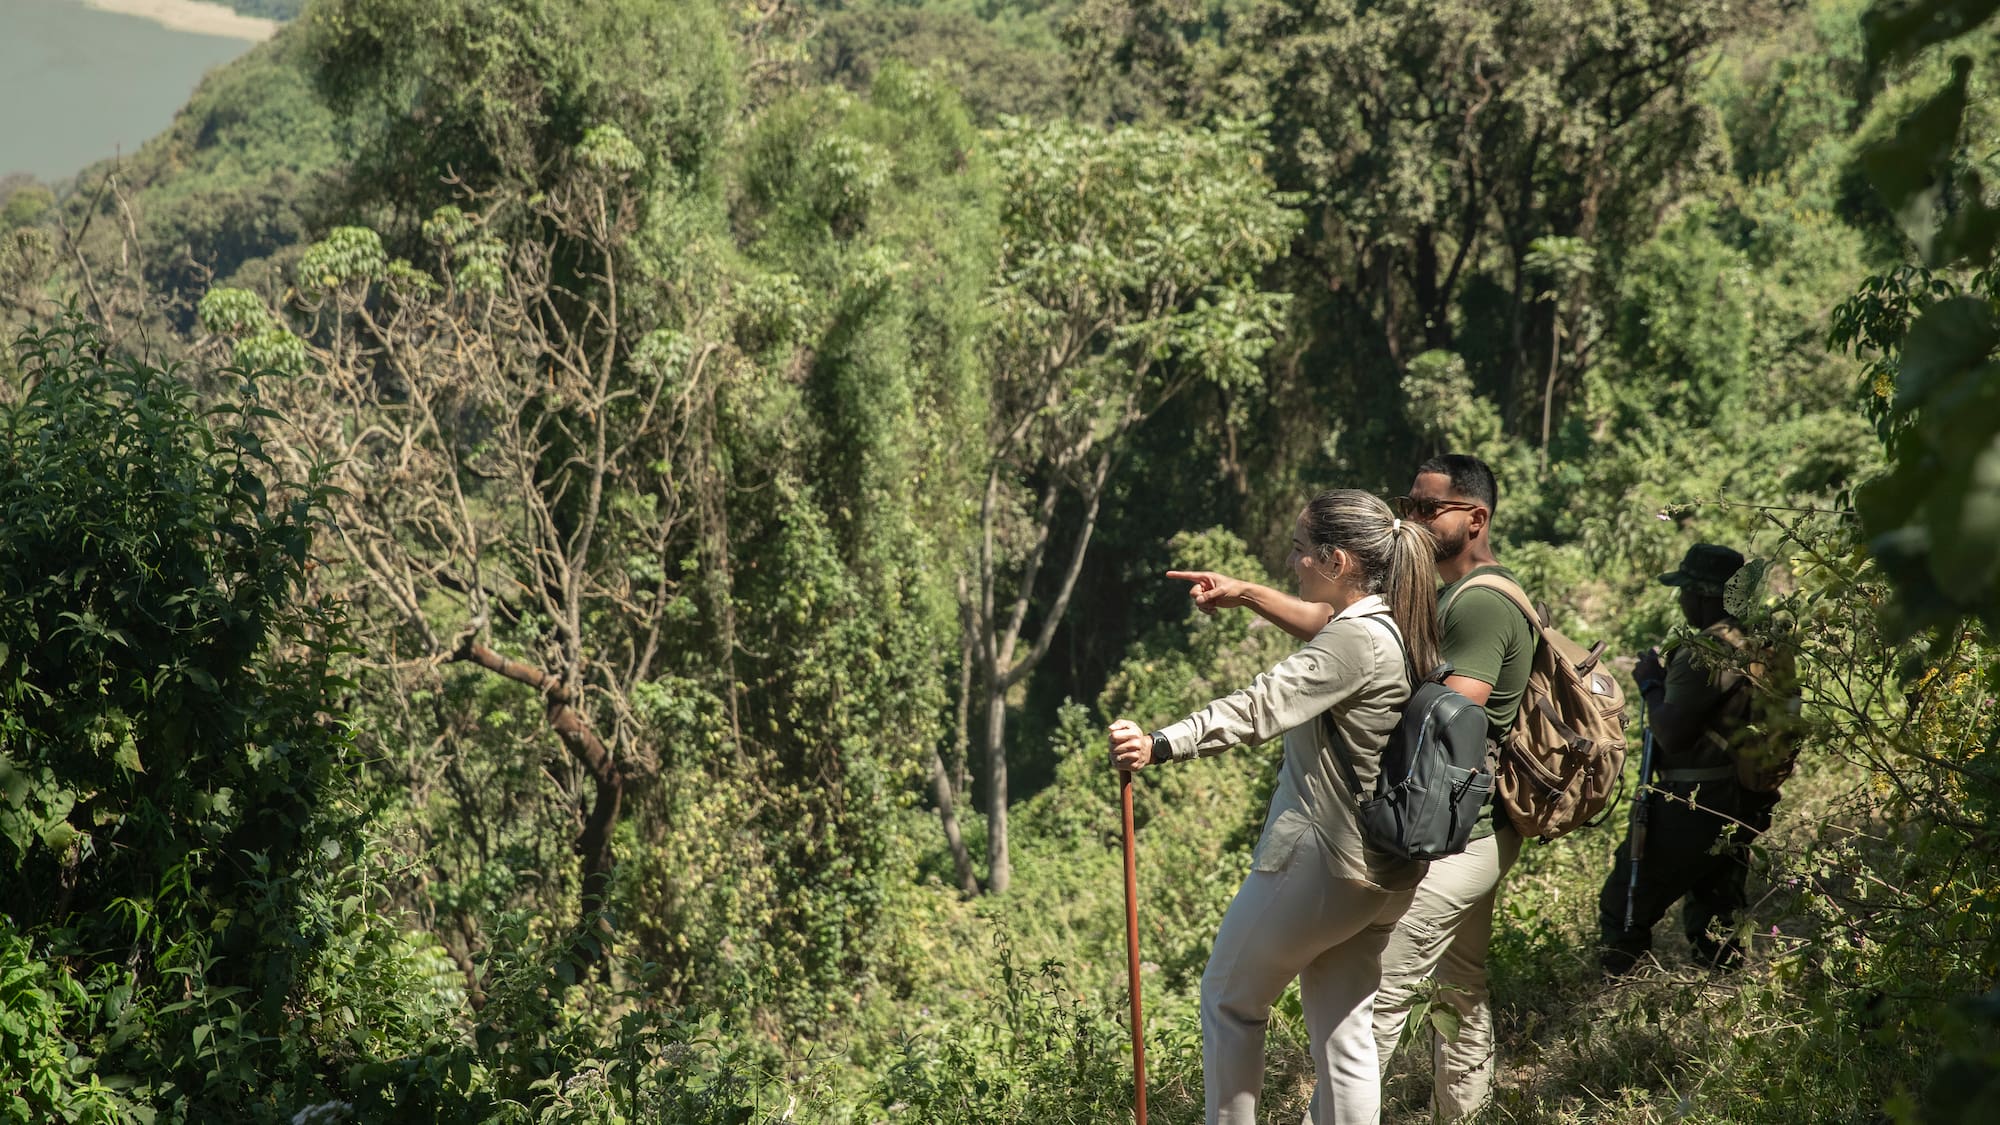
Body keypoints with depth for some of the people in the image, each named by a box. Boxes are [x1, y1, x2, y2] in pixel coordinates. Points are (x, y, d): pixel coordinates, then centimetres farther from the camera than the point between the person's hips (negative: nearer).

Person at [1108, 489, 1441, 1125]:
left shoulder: (1355, 640, -20)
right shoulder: (1396, 634, 9)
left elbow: (1261, 707, -33)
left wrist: (1161, 746, -42)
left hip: (1319, 857, -9)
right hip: (1383, 871, 9)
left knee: (1230, 997, 10)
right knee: (1342, 1028, 13)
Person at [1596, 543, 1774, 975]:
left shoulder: (1705, 652, -20)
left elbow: (1670, 733, -23)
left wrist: (1651, 684, -8)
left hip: (1695, 806, -9)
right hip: (1742, 806, 9)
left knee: (1623, 909, 0)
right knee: (1714, 927, 20)